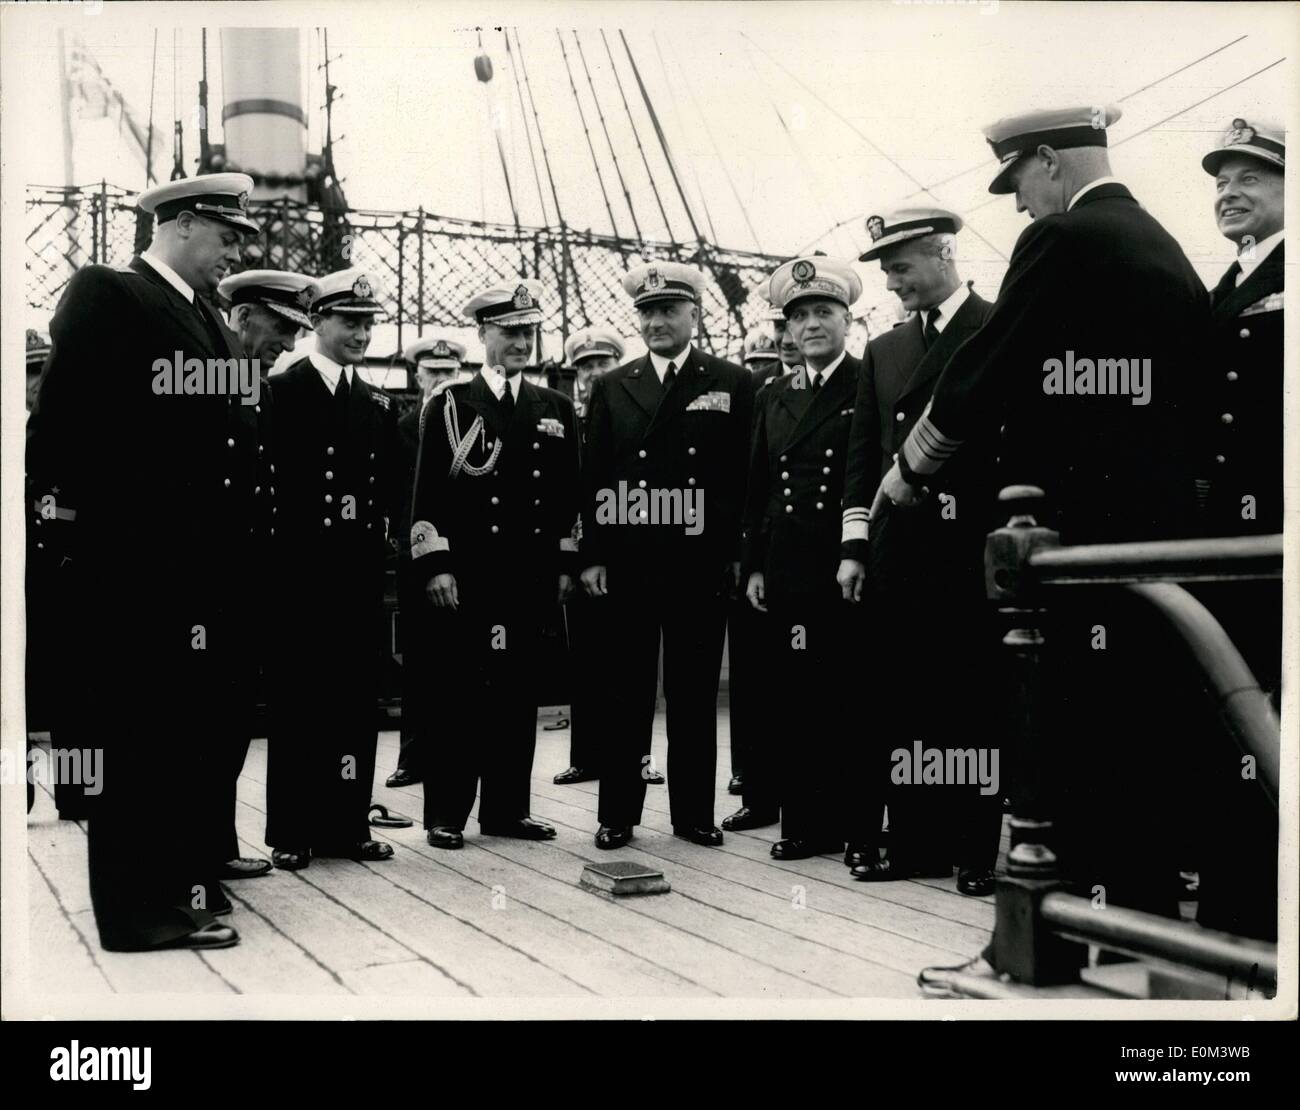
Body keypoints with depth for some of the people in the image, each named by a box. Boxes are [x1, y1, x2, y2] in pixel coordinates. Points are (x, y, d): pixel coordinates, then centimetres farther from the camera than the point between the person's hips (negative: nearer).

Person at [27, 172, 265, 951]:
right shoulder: (107, 296, -5)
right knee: (142, 736, -1)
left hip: (208, 568, 8)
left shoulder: (210, 320, 19)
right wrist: (77, 517, -12)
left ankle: (182, 882, 25)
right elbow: (62, 420, -12)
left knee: (196, 733, 13)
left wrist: (240, 548, 10)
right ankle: (147, 907, 8)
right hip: (135, 566, -8)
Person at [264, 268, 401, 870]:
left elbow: (392, 484, 13)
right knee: (298, 697, 1)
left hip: (361, 571, 5)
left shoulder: (379, 403, 15)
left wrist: (378, 529, -1)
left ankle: (347, 823, 15)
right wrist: (285, 543, -12)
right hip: (301, 567, -5)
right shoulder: (282, 391, -1)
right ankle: (291, 831, 9)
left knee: (356, 697, 6)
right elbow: (268, 480, -8)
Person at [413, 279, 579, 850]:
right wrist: (435, 566, -9)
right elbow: (429, 491, -2)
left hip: (532, 576, 4)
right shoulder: (451, 403, 3)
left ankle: (508, 807, 16)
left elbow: (568, 494, 14)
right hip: (467, 574, -3)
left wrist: (566, 565, 9)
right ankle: (446, 813, 8)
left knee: (519, 691, 7)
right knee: (462, 690, -1)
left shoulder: (556, 408, 13)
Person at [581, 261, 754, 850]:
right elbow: (594, 478, 7)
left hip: (700, 563, -1)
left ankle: (693, 810, 15)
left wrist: (741, 553, -3)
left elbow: (747, 474, 3)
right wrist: (592, 556, 1)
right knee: (626, 691, 6)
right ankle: (618, 812, 13)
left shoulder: (732, 384, 6)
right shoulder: (611, 388, 10)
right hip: (626, 563, 1)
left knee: (695, 691, 6)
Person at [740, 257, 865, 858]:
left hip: (851, 566, -5)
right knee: (794, 695, 7)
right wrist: (753, 565, 10)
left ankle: (854, 821, 8)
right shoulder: (772, 397, 16)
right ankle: (803, 819, 17)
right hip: (787, 571, 5)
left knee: (849, 694, -1)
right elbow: (757, 489, 16)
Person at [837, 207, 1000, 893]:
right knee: (904, 704, 7)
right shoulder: (883, 351, 17)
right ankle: (914, 842, 16)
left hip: (971, 552, -5)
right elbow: (863, 453, 14)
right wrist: (854, 545, 7)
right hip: (897, 553, 5)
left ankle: (980, 848, 10)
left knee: (975, 705, 1)